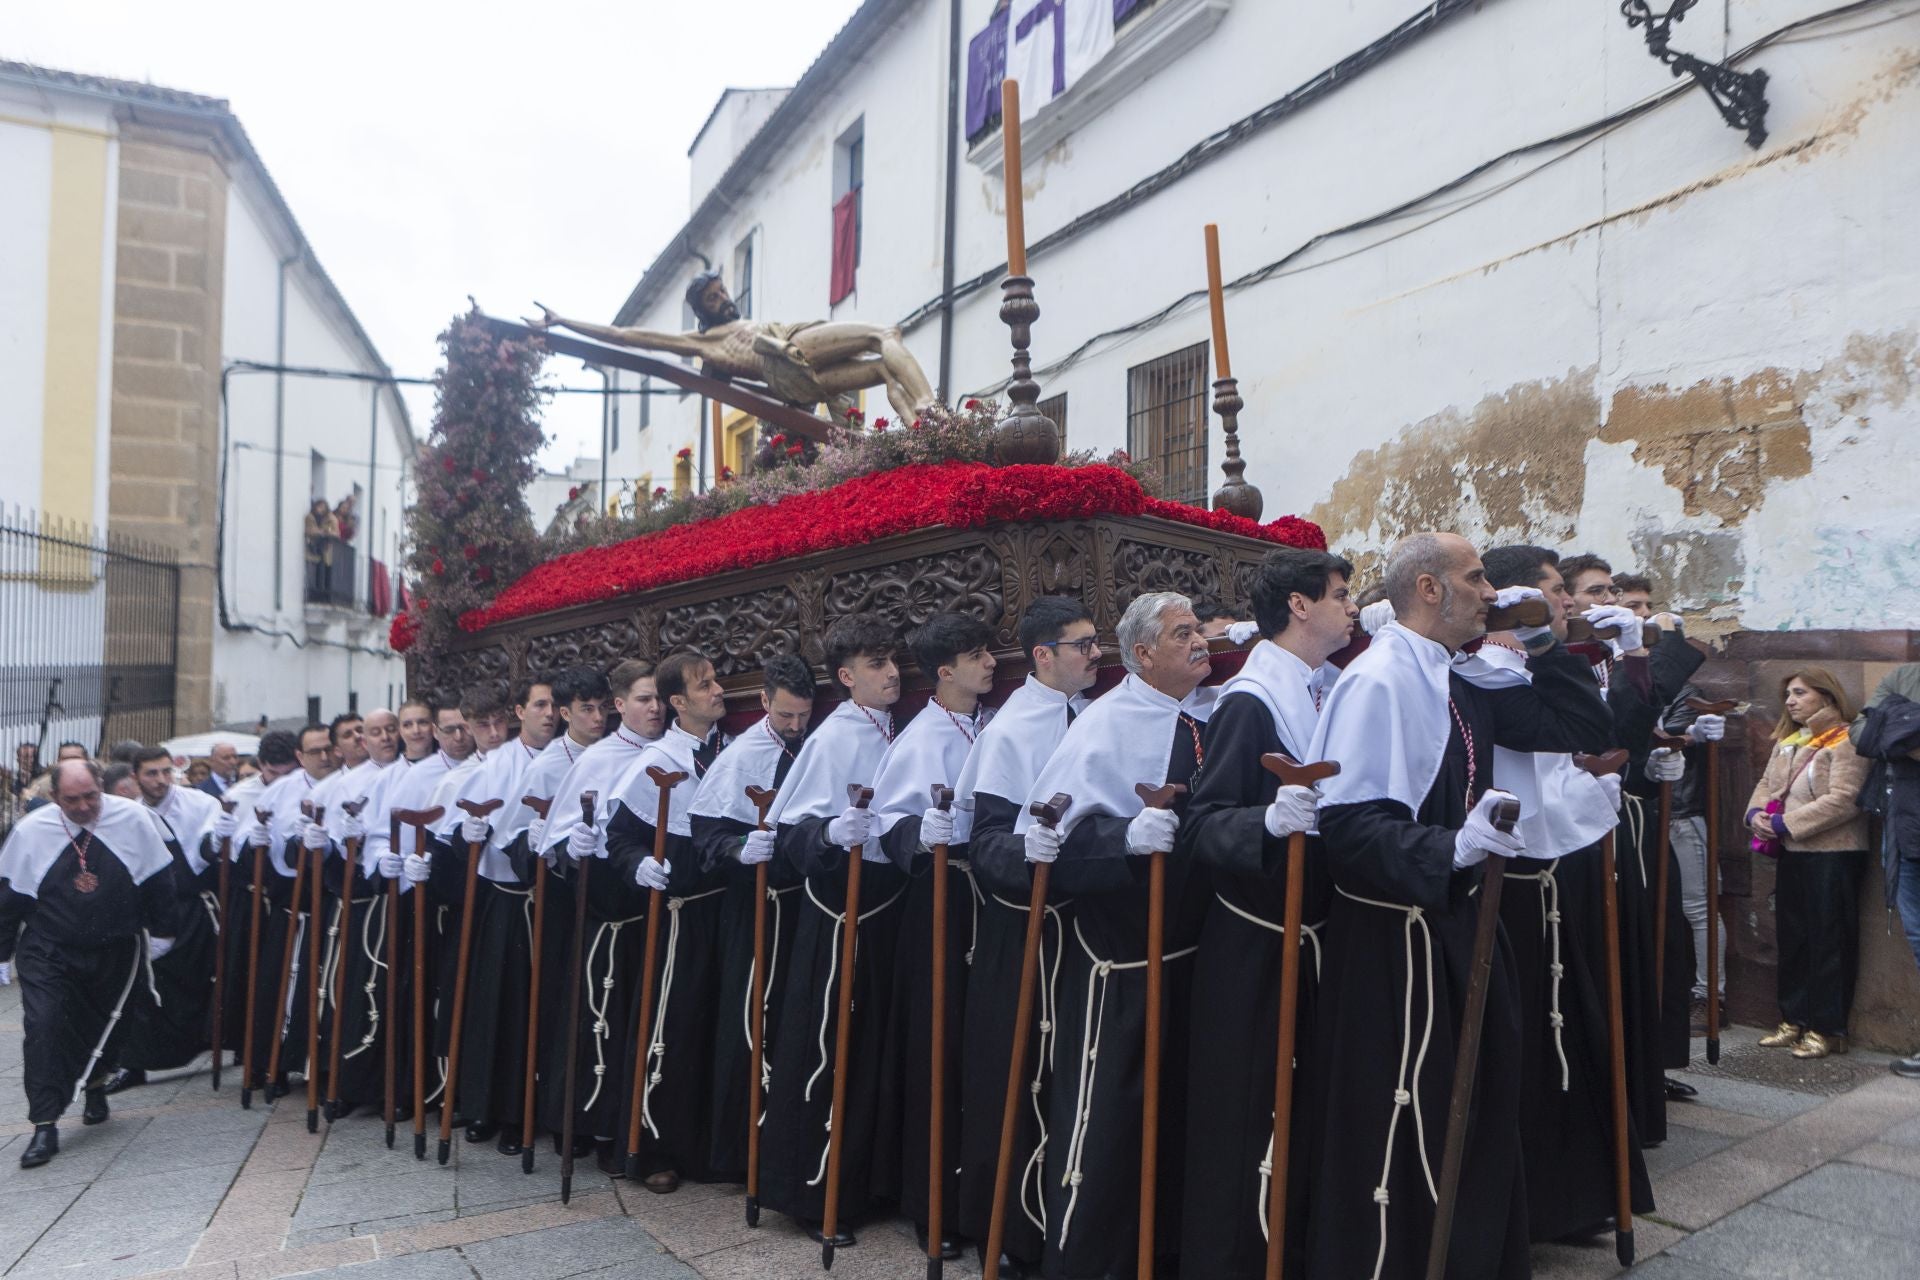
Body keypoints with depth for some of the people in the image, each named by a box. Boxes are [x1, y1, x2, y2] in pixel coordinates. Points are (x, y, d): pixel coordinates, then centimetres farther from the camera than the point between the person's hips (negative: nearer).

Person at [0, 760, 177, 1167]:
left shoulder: (132, 818, -11)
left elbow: (156, 879, -1)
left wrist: (160, 931, 4)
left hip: (115, 952, 1)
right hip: (49, 952, -1)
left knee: (105, 1027, 15)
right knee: (43, 1027, -13)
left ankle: (94, 1083, 44)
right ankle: (45, 1126, -4)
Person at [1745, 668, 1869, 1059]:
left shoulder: (1844, 742, -11)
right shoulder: (1787, 742, 15)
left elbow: (1843, 800, -21)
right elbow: (1766, 784, 15)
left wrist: (1785, 823, -20)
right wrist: (1756, 813, -7)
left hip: (1832, 855, -8)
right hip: (1791, 853, 8)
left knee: (1828, 943, 0)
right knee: (1792, 939, 13)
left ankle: (1827, 1029, 9)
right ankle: (1794, 1020, 22)